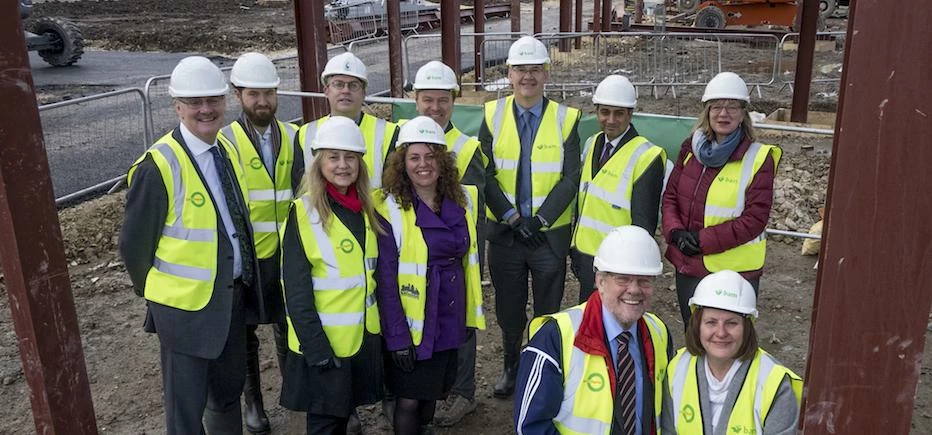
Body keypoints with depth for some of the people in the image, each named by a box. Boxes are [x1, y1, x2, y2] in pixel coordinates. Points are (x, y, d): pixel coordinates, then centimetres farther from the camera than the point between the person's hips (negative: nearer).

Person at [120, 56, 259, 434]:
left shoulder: (229, 150, 2)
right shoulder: (158, 166, -20)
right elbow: (134, 245, -11)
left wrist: (243, 284, 12)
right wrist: (158, 295, 1)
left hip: (233, 296, 6)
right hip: (186, 306, -6)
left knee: (228, 392, 23)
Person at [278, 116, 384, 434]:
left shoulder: (367, 209, 5)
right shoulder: (303, 213, -13)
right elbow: (296, 290, -16)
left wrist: (382, 323, 8)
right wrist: (316, 346, -20)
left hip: (364, 336, 5)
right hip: (323, 340, -5)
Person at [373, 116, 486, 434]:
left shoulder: (461, 202, 3)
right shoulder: (390, 208, -14)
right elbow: (385, 278, -15)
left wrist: (472, 313, 10)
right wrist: (398, 336, -18)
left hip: (449, 320, 5)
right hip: (412, 324, -5)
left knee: (432, 391, 19)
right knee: (408, 399, 4)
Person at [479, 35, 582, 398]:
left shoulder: (566, 119, -4)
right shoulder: (493, 115, -1)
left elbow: (571, 179, -7)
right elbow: (486, 174, -4)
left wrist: (538, 220, -17)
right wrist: (513, 218, -13)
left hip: (550, 232, -1)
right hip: (504, 231, 1)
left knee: (548, 310, 10)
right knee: (508, 307, 15)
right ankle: (511, 365, 35)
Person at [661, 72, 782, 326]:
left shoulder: (759, 158, -9)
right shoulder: (691, 149, 5)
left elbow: (754, 218, -14)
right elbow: (670, 196, 7)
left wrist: (702, 240, -18)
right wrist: (676, 232, -11)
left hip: (735, 272, -5)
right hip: (688, 267, 5)